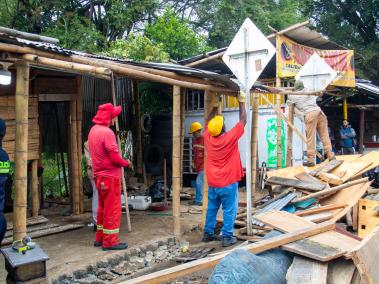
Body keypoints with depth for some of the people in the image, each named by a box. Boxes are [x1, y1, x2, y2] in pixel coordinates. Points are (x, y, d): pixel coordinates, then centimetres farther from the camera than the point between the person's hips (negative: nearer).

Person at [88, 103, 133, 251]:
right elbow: (115, 157, -21)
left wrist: (122, 161, 12)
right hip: (110, 176, -9)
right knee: (112, 210, 0)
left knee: (103, 208, 18)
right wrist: (126, 163, -3)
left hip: (99, 176, 9)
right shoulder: (107, 132, -19)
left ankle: (100, 238, 26)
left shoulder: (93, 130, 10)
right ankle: (110, 241, 7)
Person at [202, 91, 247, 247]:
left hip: (212, 184, 5)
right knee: (229, 211, 3)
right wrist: (241, 102, 5)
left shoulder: (208, 137, -5)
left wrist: (215, 106, 21)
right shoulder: (230, 137, -16)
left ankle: (208, 233, 24)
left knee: (211, 209, 16)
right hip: (228, 183, -5)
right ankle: (227, 237, 4)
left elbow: (209, 122, 16)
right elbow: (243, 120, -5)